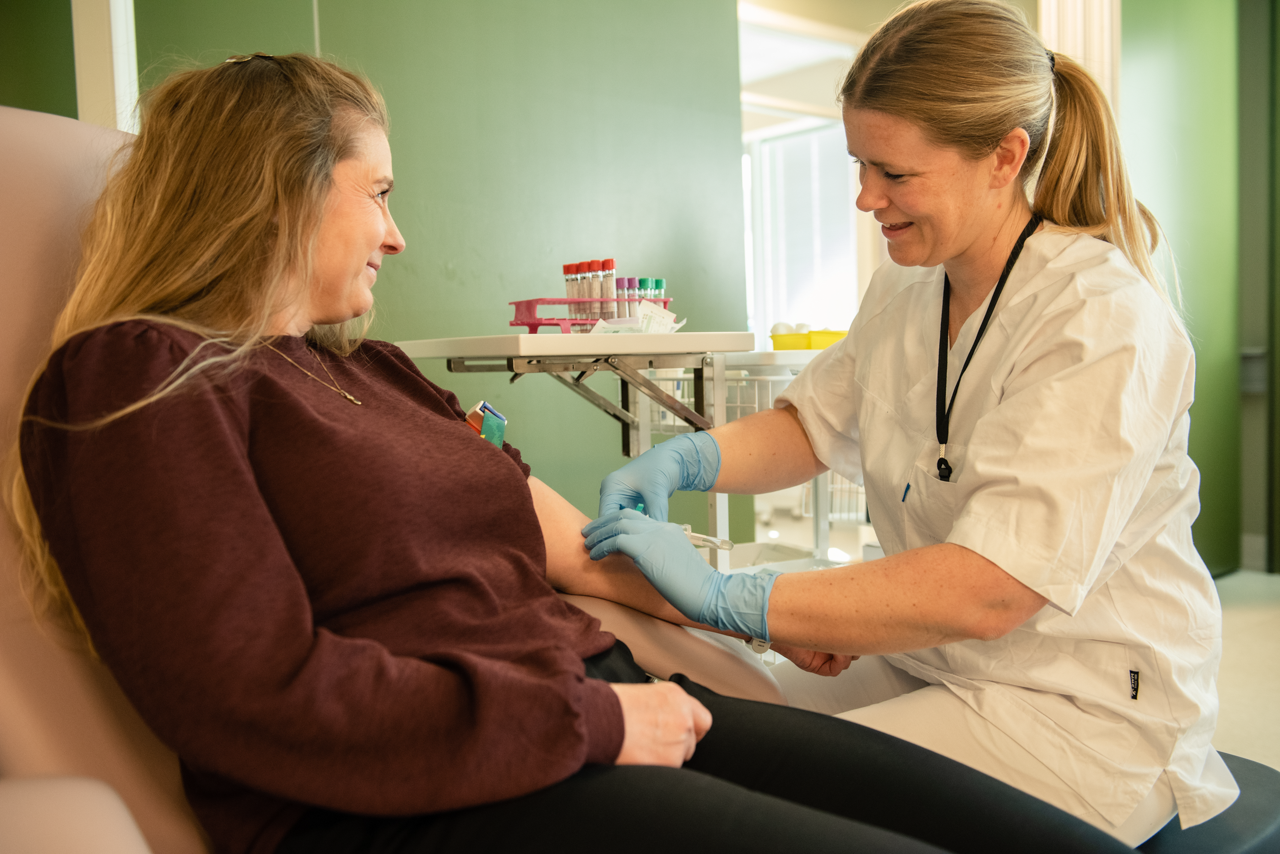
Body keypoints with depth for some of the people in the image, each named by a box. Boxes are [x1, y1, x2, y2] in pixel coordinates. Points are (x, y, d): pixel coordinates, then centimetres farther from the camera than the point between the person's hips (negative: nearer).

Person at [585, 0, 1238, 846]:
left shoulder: (1105, 322, -22)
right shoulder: (904, 290, 4)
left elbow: (985, 592, -30)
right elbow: (810, 426, 14)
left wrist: (726, 596, -30)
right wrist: (681, 460, -7)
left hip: (1083, 711, -6)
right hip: (928, 663, 7)